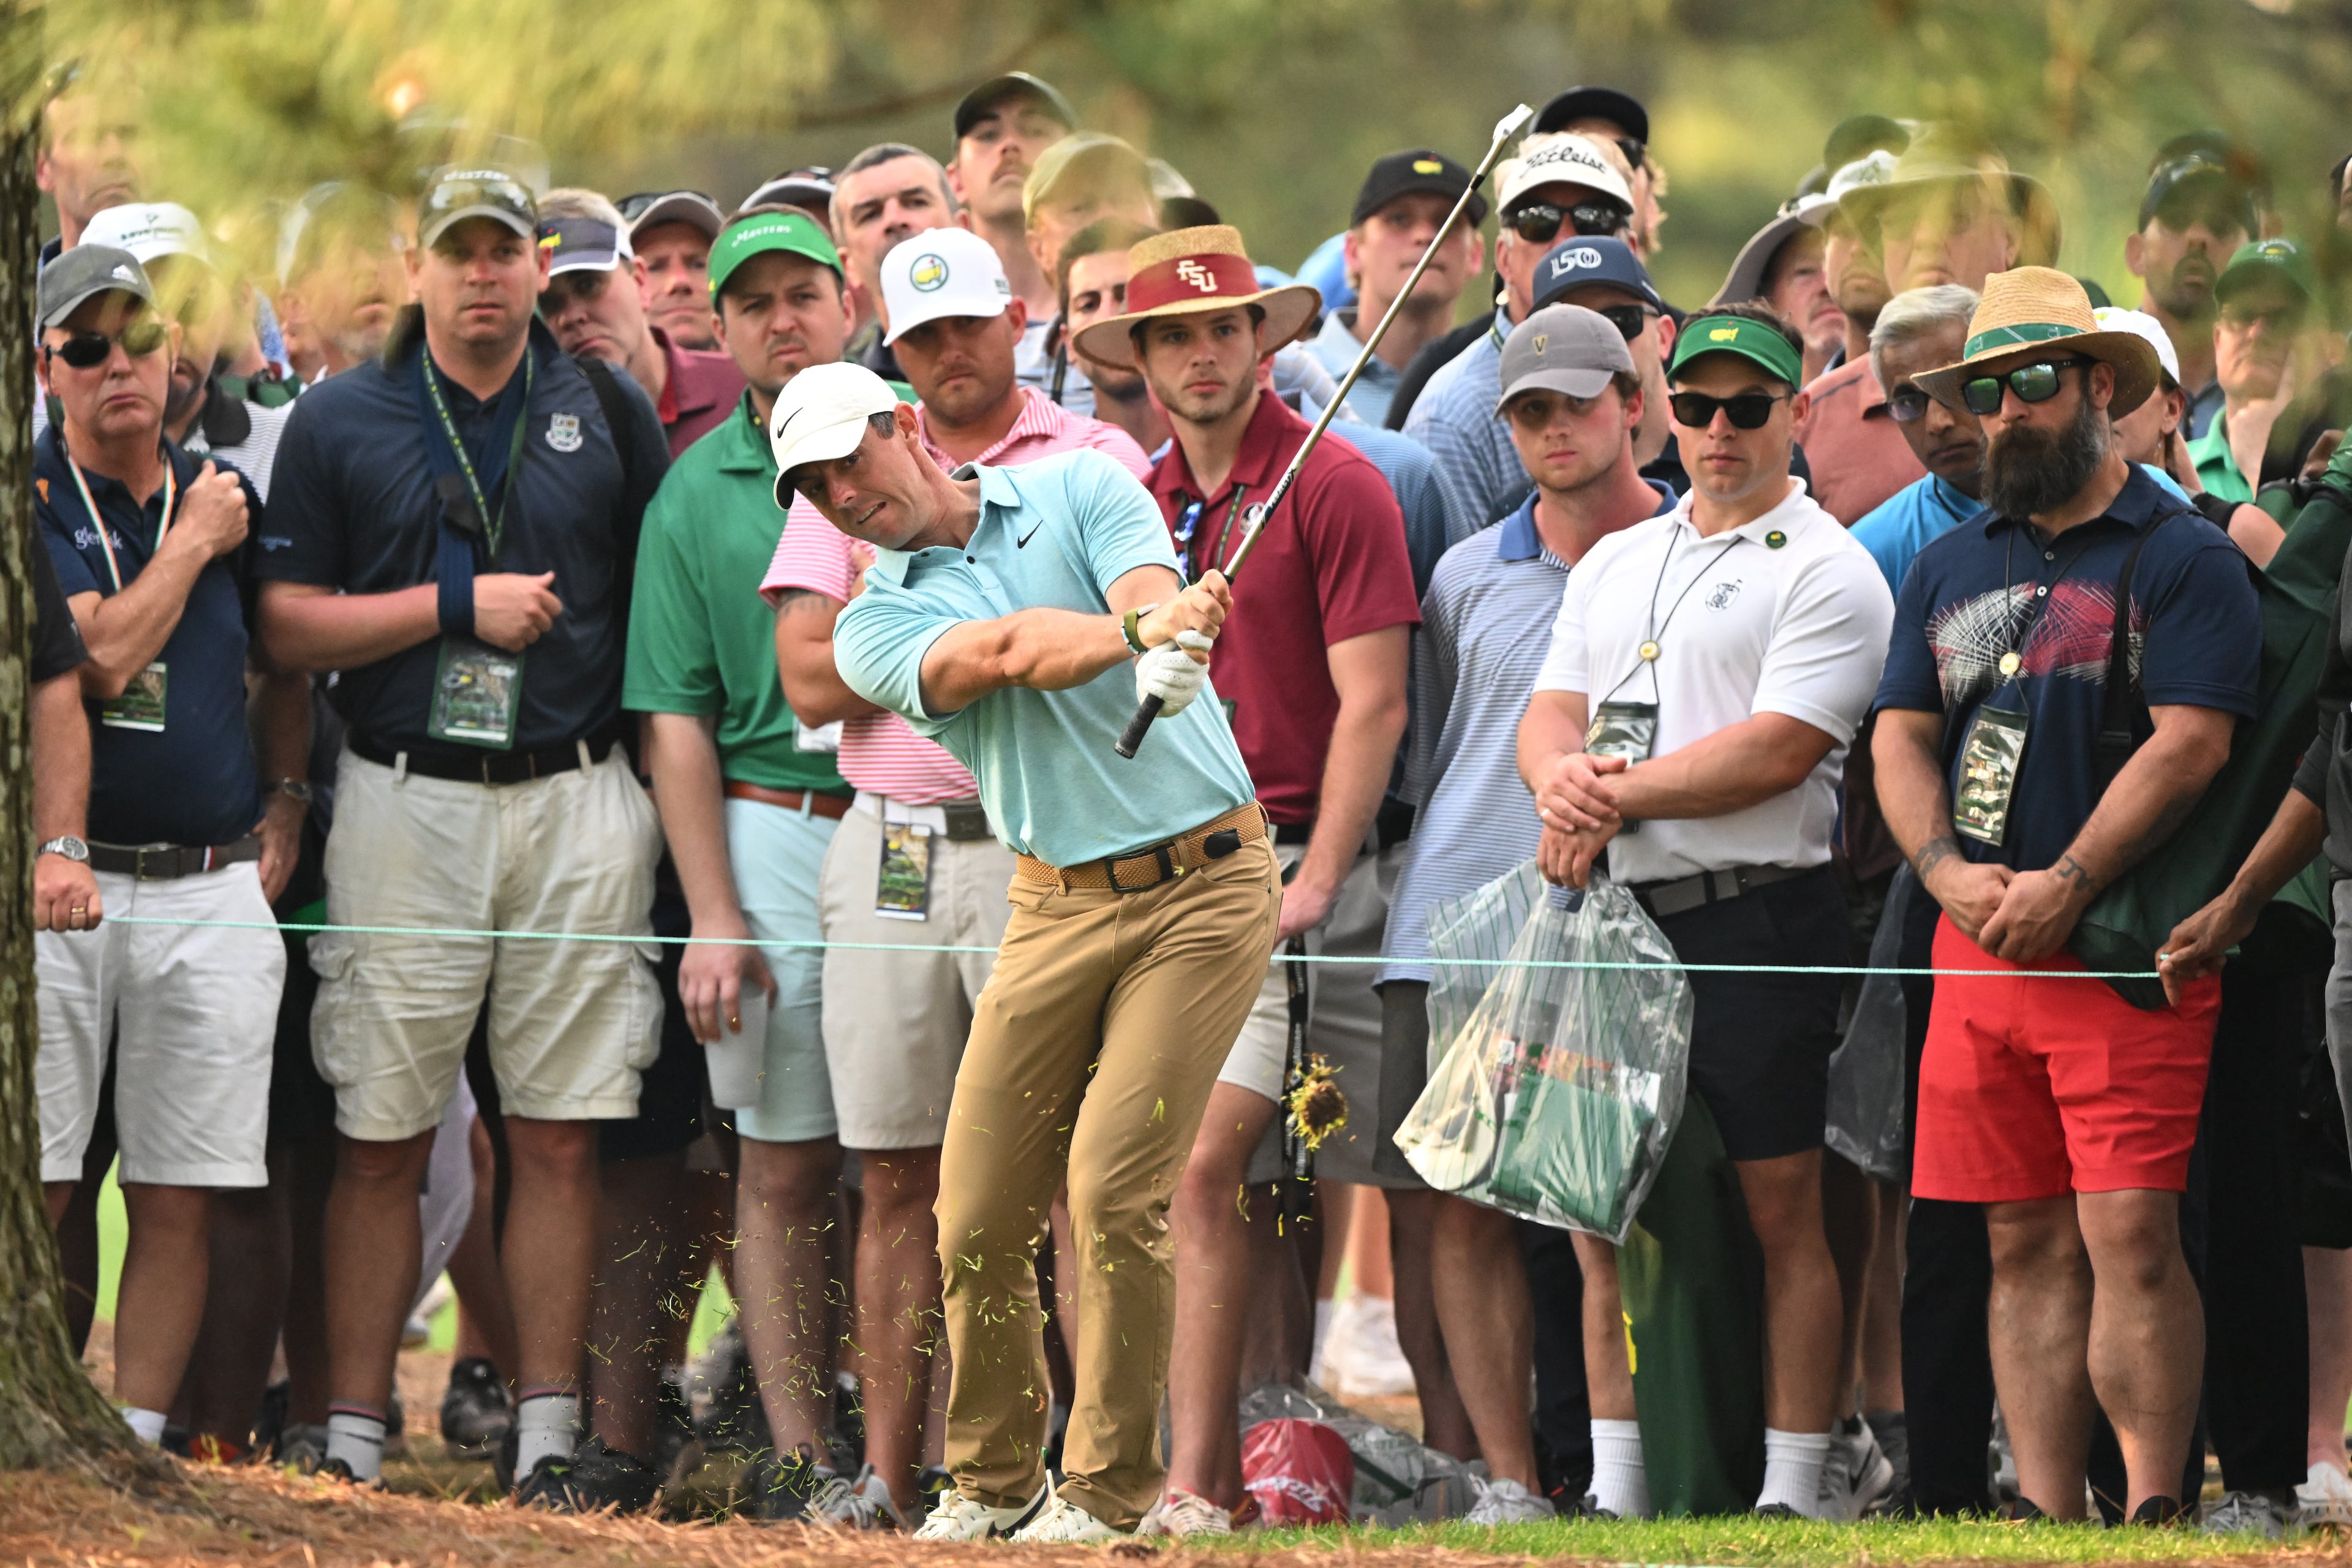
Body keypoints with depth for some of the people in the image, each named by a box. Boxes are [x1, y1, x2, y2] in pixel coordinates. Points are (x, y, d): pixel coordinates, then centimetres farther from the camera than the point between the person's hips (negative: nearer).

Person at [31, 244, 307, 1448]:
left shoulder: (224, 498, 14)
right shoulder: (35, 502, -1)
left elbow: (281, 665, 28)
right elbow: (101, 656, -14)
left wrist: (285, 798, 16)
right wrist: (191, 544, -4)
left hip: (213, 892, 4)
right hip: (61, 883, -4)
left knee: (177, 1201, 1)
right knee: (29, 1191, -7)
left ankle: (136, 1439, 5)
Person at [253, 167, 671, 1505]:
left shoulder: (609, 413, 9)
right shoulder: (341, 422, 5)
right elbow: (289, 627, 0)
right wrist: (461, 606, -8)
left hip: (577, 802, 1)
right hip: (406, 803, -1)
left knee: (561, 1132, 0)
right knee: (384, 1138, -1)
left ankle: (550, 1433, 4)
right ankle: (355, 1435, 2)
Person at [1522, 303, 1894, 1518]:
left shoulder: (1827, 571, -2)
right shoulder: (1614, 563, 19)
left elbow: (1777, 750, -13)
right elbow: (1550, 711, 13)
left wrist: (1614, 798, -12)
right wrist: (1563, 777, -11)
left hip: (1755, 917, -6)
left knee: (1782, 1206, -4)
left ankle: (1796, 1489, -1)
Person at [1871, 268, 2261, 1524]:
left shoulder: (2180, 558, 0)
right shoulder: (1947, 570, 19)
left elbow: (2189, 742, -10)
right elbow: (1899, 737, 14)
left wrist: (2066, 885, -17)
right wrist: (1950, 871, -6)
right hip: (1979, 949, 6)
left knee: (2130, 1235, -13)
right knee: (2026, 1245, 4)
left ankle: (2157, 1514, -11)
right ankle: (2045, 1518, 5)